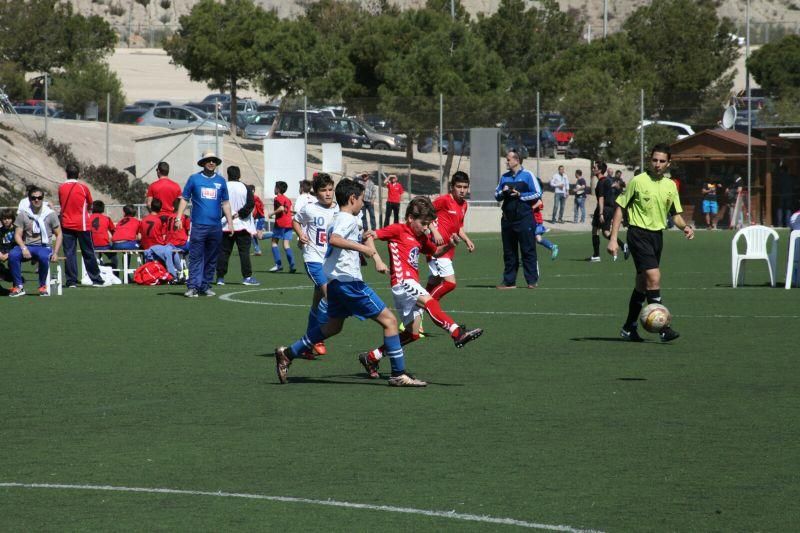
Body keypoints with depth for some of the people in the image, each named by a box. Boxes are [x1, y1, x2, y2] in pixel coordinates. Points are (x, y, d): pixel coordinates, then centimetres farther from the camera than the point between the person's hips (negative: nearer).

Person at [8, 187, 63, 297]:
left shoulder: (50, 214, 4)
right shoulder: (23, 214, 5)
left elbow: (59, 234, 7)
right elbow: (18, 235, 3)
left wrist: (55, 253, -5)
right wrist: (24, 249, -17)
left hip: (44, 246, -1)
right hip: (27, 246, 1)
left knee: (43, 257, -39)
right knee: (12, 255, -32)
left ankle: (43, 286, -17)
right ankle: (18, 287, -20)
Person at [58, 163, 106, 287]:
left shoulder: (61, 188, 2)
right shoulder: (83, 188, -4)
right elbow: (90, 204, 9)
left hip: (66, 224, 1)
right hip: (82, 225, -1)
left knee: (69, 253, 2)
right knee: (88, 253, 5)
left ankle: (71, 281, -3)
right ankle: (96, 280, 9)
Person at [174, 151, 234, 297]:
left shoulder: (221, 181, 11)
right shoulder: (194, 179, 5)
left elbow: (225, 203, 16)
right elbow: (184, 199, 6)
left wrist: (230, 222, 11)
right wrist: (178, 218, -2)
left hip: (216, 226, 3)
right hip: (199, 225, -3)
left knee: (211, 258, 6)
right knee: (196, 257, -7)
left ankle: (206, 286, 13)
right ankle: (192, 287, -8)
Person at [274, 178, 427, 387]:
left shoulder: (340, 219, 20)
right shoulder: (348, 219, -12)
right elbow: (334, 239, -33)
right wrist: (364, 247, -37)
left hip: (335, 282, 11)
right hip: (348, 280, -11)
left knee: (333, 326, 25)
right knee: (389, 320, -7)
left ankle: (287, 354, 23)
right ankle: (398, 374, -8)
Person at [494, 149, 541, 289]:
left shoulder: (527, 175, -3)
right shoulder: (504, 177, 14)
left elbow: (537, 194, -6)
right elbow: (496, 195, 18)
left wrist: (520, 195, -13)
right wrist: (502, 193, -4)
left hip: (524, 219, -6)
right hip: (508, 219, 6)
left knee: (528, 250, -5)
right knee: (508, 252, 8)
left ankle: (532, 281, -3)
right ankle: (509, 281, 12)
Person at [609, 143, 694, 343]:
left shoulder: (670, 186, 8)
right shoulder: (638, 181, -7)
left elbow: (675, 214, 15)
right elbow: (620, 207, -3)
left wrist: (685, 227, -7)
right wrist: (613, 238, -8)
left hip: (657, 235, 6)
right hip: (639, 233, -6)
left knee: (642, 284, 12)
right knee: (654, 277, -18)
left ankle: (629, 328, 23)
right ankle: (663, 328, -18)